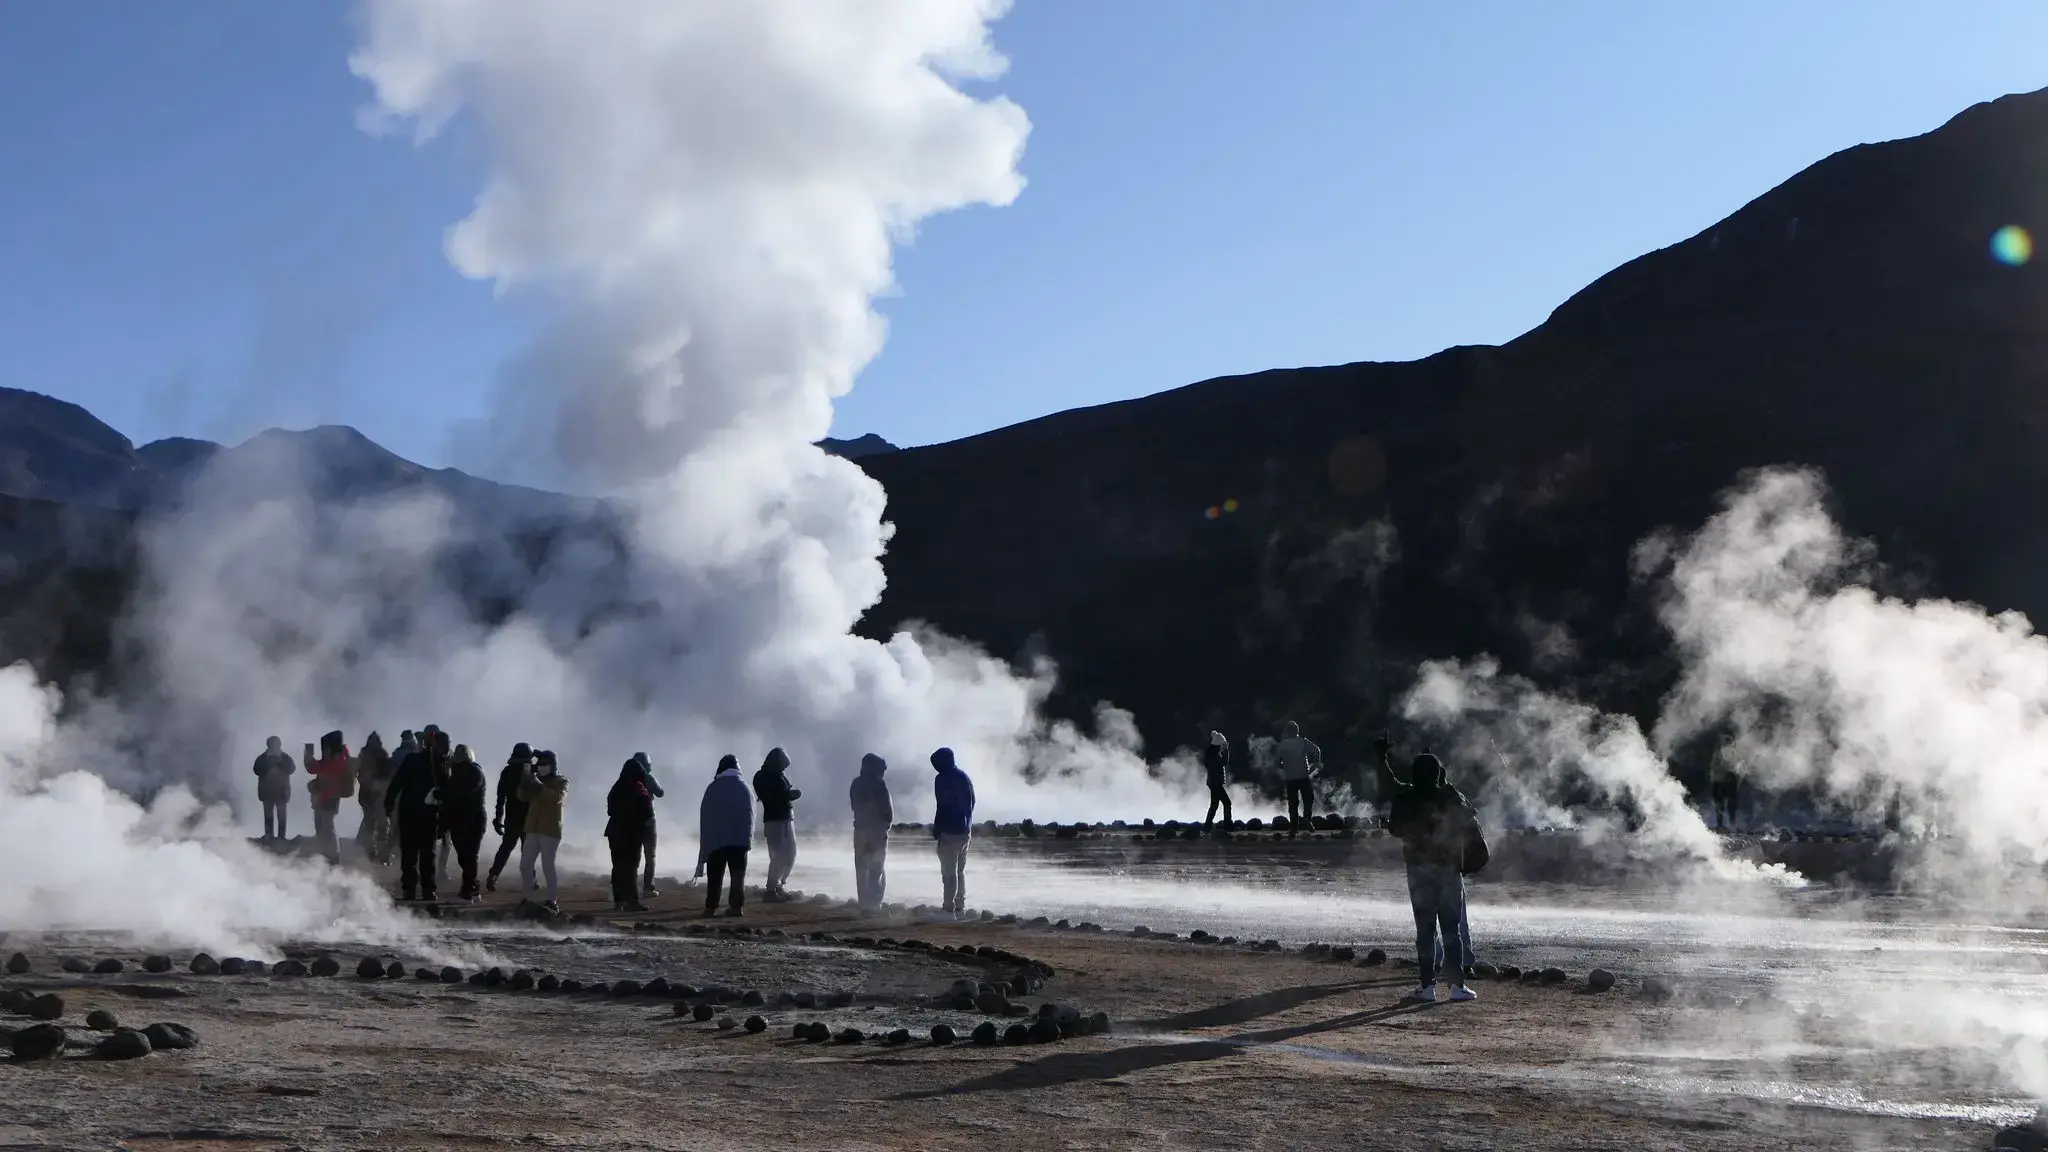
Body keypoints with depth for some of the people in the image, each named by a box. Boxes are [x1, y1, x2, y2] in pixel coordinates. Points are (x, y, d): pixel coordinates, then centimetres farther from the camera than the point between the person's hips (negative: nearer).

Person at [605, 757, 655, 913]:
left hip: (615, 830, 6)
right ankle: (631, 900, -11)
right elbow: (647, 811, -9)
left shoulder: (616, 789, 12)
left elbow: (610, 809, 14)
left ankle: (618, 901, 8)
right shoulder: (637, 788, -9)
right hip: (632, 832, -6)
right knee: (631, 866, -7)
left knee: (619, 866, 9)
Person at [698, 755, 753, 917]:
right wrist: (748, 837, 8)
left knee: (715, 875, 5)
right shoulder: (743, 787, 2)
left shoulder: (713, 788, 1)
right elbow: (751, 813, 1)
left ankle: (710, 907, 1)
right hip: (740, 839, 0)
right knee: (738, 874, 3)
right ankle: (736, 906, -5)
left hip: (716, 839, 0)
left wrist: (705, 843, 7)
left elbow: (705, 817, 2)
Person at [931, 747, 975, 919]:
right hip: (965, 830, 8)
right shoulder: (964, 777, 13)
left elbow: (942, 807, -16)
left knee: (949, 871, -6)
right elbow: (971, 802, 16)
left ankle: (949, 909, -8)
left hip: (950, 831, -8)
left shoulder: (942, 779, -12)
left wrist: (936, 830, -9)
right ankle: (960, 907, 17)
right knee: (960, 871, 15)